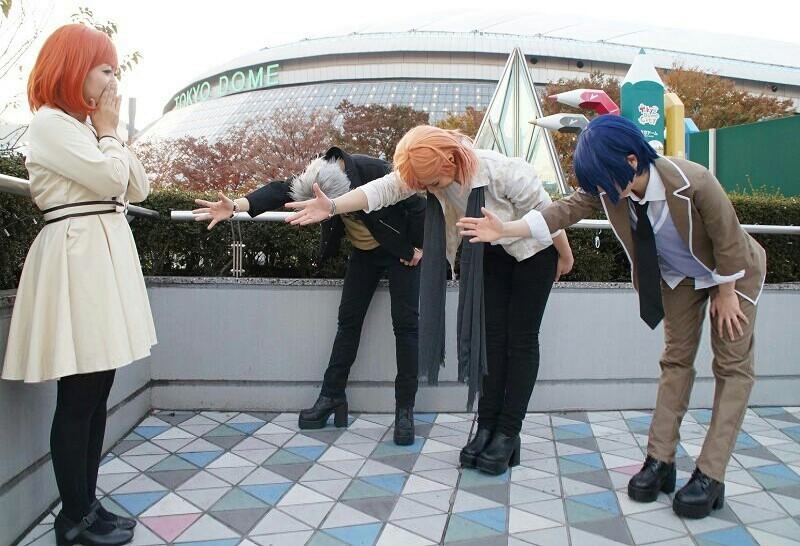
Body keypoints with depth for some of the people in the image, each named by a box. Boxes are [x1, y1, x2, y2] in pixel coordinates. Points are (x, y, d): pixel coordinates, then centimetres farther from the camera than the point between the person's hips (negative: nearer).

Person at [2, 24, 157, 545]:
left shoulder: (86, 127, 21)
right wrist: (108, 131, 0)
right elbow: (109, 178, -16)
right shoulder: (50, 123, -6)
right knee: (78, 398, -3)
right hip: (78, 258, -9)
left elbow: (138, 187, 16)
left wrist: (111, 132, 9)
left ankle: (86, 504, 21)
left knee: (97, 392, 11)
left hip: (106, 254, 9)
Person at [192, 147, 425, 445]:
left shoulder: (375, 171, -31)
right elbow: (279, 191, -29)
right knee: (348, 321, 3)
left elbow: (416, 203, -20)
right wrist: (236, 206, -44)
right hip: (364, 252, 5)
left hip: (400, 250, -5)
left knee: (405, 324, -8)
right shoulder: (316, 178, -17)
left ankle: (405, 409, -1)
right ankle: (331, 397, 12)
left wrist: (418, 246, -12)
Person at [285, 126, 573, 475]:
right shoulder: (430, 172, -20)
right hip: (490, 254, 5)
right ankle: (487, 428, 9)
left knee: (521, 339, -3)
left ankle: (508, 434, 3)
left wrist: (565, 256, -8)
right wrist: (332, 206, -47)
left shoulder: (501, 171, -35)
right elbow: (383, 189, -32)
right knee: (492, 336, 3)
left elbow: (544, 210, -21)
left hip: (532, 251, -5)